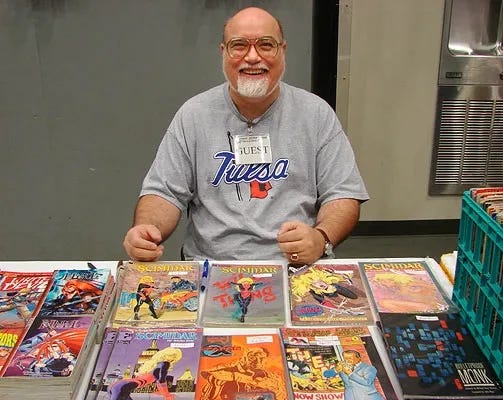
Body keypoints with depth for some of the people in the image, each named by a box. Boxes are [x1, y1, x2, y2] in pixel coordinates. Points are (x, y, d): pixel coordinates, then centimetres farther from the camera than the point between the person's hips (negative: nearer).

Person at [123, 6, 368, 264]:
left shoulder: (317, 114, 2)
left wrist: (321, 238, -20)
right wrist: (145, 229, -18)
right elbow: (164, 192, 4)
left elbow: (344, 194, 1)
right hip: (210, 270, 0)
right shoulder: (192, 115, 4)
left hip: (298, 268, 1)